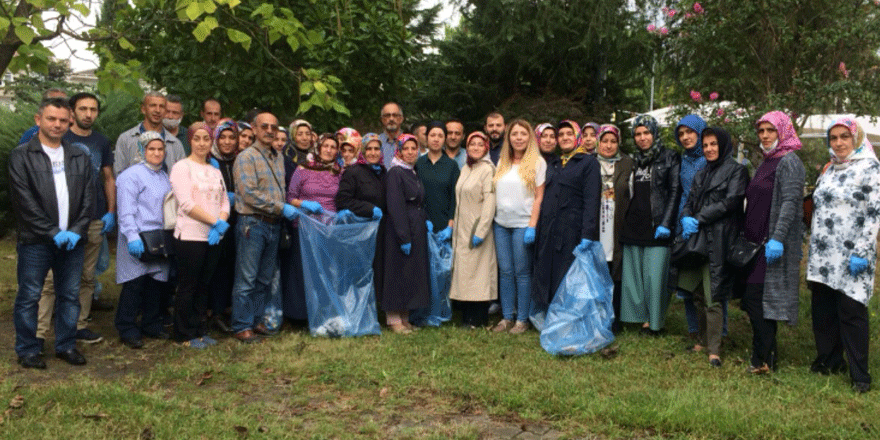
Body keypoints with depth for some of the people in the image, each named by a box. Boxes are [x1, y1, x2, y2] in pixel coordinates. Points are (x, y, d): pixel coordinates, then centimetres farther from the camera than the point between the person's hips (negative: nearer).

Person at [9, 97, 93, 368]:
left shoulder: (80, 157, 12)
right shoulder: (21, 156, 0)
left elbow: (88, 198, 8)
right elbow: (25, 201, -8)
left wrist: (76, 231, -5)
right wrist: (52, 232, -12)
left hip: (72, 240, 4)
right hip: (35, 241, -3)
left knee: (70, 295, 9)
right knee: (29, 297, 3)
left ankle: (66, 346, 21)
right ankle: (27, 350, 15)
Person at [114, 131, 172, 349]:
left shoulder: (165, 176, 18)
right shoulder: (130, 175, -7)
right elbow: (126, 211, -13)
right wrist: (132, 237, -20)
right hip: (138, 241, -7)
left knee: (157, 282, 10)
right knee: (134, 284, -4)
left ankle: (152, 325, 23)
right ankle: (128, 330, 6)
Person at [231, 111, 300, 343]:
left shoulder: (278, 158, 15)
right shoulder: (246, 158, -7)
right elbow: (250, 193, -16)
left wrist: (300, 204, 5)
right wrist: (282, 208, -16)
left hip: (274, 225, 7)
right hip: (253, 224, -7)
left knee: (265, 279, 13)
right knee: (246, 279, -2)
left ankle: (256, 320, 23)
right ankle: (241, 326, 6)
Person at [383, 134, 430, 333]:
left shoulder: (413, 173, 15)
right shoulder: (395, 173, -11)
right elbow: (395, 207, -17)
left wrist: (425, 220, 7)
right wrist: (404, 237, -21)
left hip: (417, 229, 9)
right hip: (400, 229, -9)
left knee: (413, 273, 11)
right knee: (398, 272, -2)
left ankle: (404, 317, 20)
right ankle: (394, 319, 7)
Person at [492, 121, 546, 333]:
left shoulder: (537, 162, -2)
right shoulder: (502, 162, 12)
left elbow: (539, 197, -6)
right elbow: (496, 192, 14)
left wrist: (532, 226, -12)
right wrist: (493, 216, 4)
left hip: (522, 224, -5)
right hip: (501, 223, 5)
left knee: (522, 272, 0)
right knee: (505, 271, 7)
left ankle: (522, 319, 9)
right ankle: (507, 317, 15)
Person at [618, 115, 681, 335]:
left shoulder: (670, 158, 1)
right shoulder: (634, 161, 17)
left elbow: (674, 193, -4)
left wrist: (665, 224, -12)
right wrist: (624, 223, 14)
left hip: (656, 226, -5)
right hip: (633, 226, 5)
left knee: (655, 274, -5)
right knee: (633, 273, 4)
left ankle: (655, 320, 7)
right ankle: (642, 315, 14)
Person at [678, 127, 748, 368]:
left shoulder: (736, 170, 0)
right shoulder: (701, 174, 21)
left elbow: (730, 202, -10)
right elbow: (689, 202, 16)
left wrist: (698, 219, -12)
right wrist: (686, 219, -6)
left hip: (718, 241, -6)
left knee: (712, 297, -10)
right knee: (697, 294, 8)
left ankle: (714, 350, -4)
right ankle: (703, 340, 20)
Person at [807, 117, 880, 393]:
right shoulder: (830, 170, 16)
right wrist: (811, 247, 17)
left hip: (851, 258, -7)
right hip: (823, 256, 7)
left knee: (851, 313, -5)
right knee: (822, 311, 10)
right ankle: (829, 362, 25)